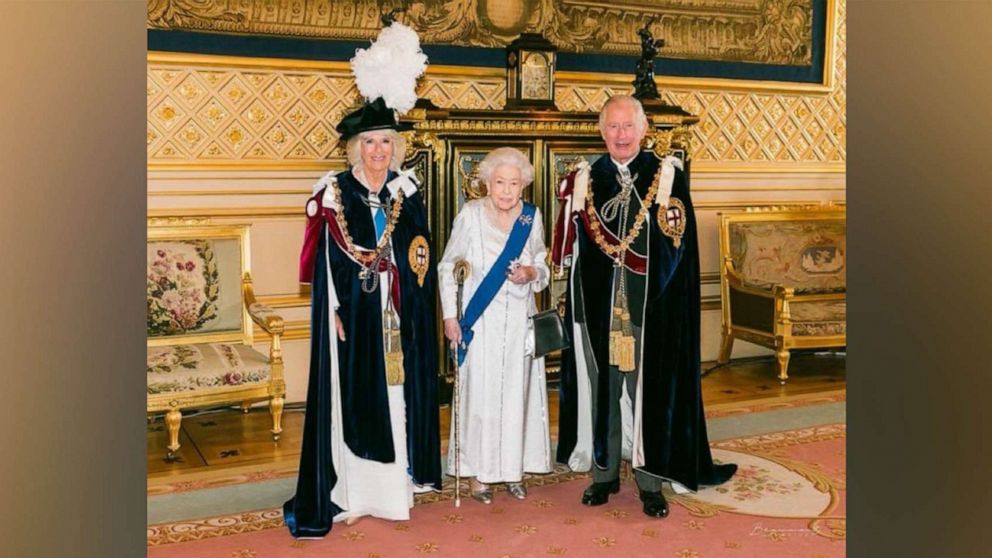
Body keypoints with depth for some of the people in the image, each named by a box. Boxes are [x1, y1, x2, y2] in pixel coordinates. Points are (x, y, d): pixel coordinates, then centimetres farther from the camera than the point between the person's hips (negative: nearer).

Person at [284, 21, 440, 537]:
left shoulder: (407, 190, 7)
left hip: (400, 315, 3)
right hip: (354, 315, -3)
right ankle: (350, 491, 10)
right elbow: (326, 262, -5)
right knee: (353, 398, 1)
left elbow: (420, 256, 7)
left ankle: (396, 482, 21)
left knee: (399, 393, 8)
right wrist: (335, 312, -11)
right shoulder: (334, 192, -3)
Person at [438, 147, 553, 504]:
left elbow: (543, 266, 13)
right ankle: (479, 472, 14)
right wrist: (450, 316, -5)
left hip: (520, 320, 3)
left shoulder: (532, 216, 0)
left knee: (517, 392, 8)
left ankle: (514, 468, 22)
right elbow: (447, 267, -1)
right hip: (481, 321, -3)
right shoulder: (470, 215, -9)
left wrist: (531, 273, -10)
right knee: (480, 394, 1)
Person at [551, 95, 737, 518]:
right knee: (601, 385, 9)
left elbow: (676, 244, -5)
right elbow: (571, 250, 7)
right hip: (599, 305, 2)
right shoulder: (587, 179, 7)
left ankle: (650, 478, 16)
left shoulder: (668, 175, 0)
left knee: (648, 387, 3)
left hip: (650, 307, -2)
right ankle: (604, 472, 23)